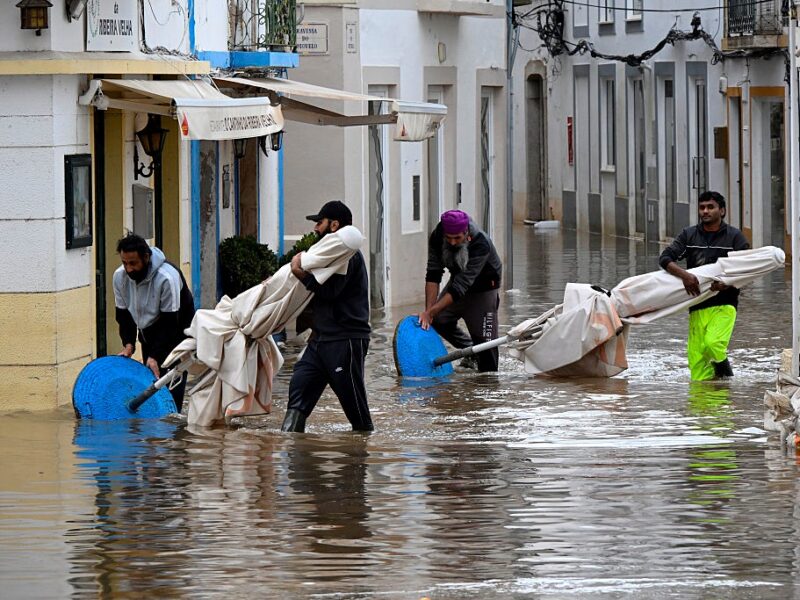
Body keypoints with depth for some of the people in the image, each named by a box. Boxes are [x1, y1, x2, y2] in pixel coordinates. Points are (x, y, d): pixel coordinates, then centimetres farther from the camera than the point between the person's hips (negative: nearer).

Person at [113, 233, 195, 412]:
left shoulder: (167, 278, -30)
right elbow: (123, 315, 0)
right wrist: (128, 344, -15)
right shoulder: (120, 277, -12)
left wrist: (155, 356, -30)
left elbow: (170, 323, -26)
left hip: (175, 336, -6)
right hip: (148, 335, 6)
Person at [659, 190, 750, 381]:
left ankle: (724, 369, 4)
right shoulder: (689, 235, 11)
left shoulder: (734, 236, 4)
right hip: (698, 306, 3)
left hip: (724, 303, -3)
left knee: (713, 343, -25)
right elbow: (665, 258, 0)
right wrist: (684, 275, -20)